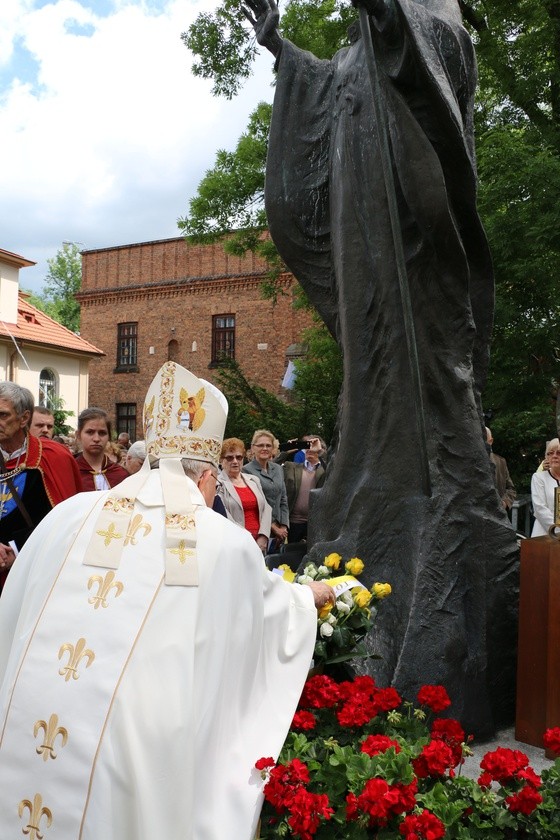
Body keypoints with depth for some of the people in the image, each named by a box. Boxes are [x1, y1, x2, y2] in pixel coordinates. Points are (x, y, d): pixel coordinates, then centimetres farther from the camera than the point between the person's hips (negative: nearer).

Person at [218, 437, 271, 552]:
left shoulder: (254, 480, 16)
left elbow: (266, 508, 10)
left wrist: (263, 537, -4)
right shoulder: (219, 484, -2)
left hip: (260, 543, 5)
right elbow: (224, 517, -11)